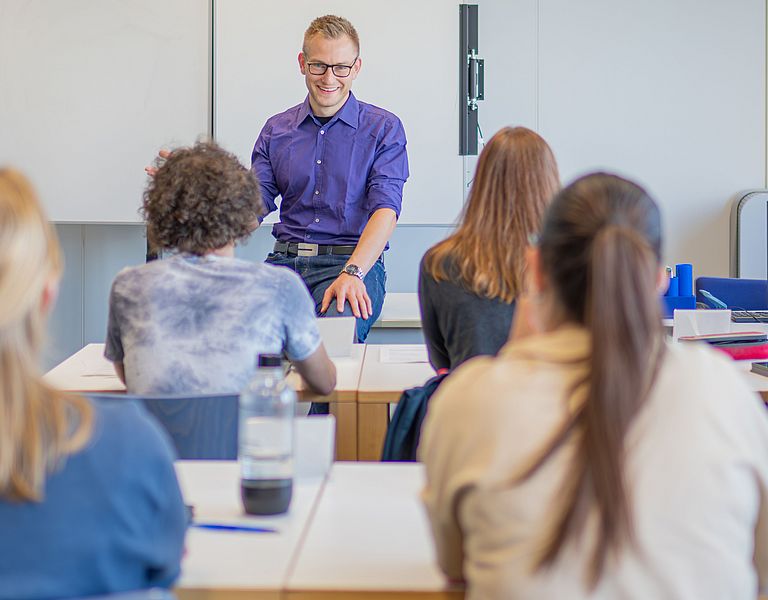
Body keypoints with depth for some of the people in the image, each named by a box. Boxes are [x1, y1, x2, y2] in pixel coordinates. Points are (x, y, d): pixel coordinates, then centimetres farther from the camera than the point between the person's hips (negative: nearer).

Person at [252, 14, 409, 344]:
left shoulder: (384, 128, 6)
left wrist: (352, 273, -24)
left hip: (354, 259, -3)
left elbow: (386, 209, -7)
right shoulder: (276, 130, 17)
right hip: (286, 259, 3)